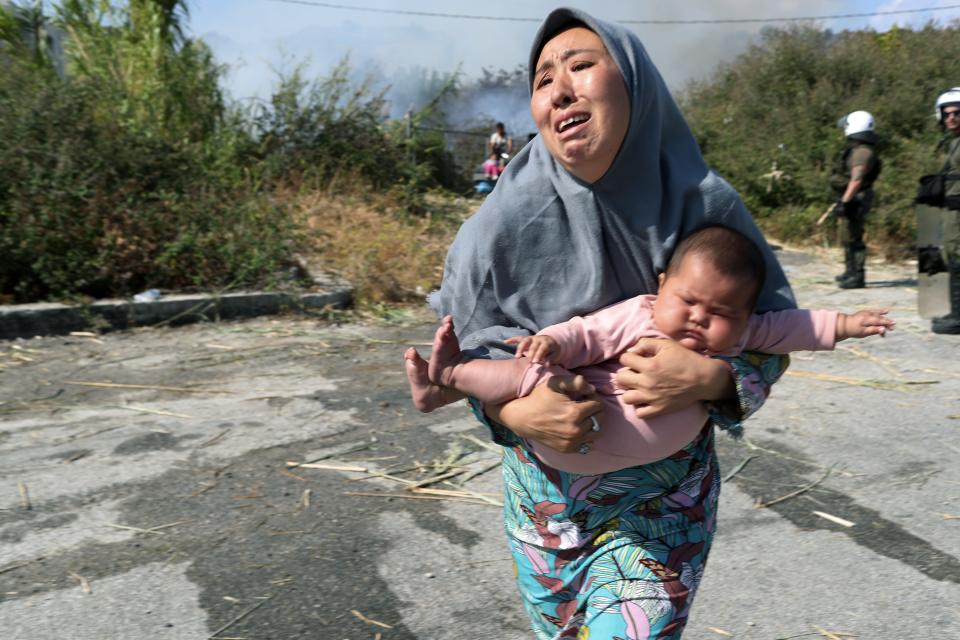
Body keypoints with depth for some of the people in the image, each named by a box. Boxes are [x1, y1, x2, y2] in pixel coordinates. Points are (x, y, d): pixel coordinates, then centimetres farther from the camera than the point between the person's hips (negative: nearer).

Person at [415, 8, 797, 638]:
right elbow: (467, 348, -7)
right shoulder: (508, 218, -19)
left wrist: (711, 377, -29)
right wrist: (513, 410, -27)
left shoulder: (706, 204, -17)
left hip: (664, 498, -1)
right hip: (547, 494, 2)